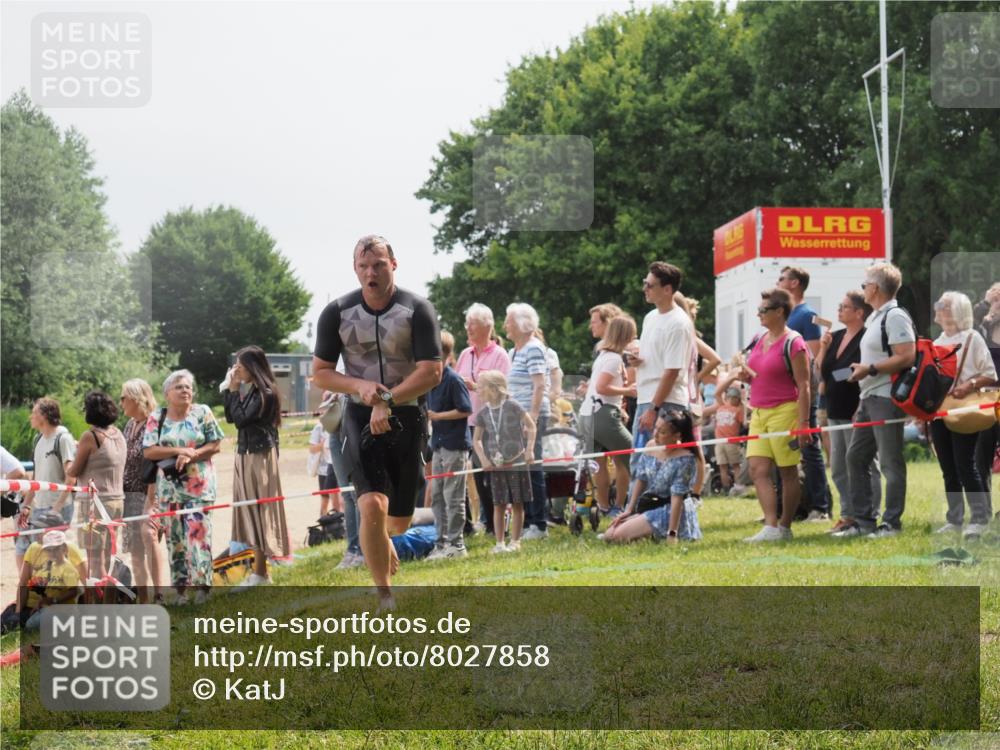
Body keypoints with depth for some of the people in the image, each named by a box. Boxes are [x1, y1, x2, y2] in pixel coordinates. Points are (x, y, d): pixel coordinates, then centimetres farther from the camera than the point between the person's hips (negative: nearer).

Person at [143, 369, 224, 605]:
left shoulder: (202, 413, 3)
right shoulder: (156, 419, 6)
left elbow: (215, 446, 0)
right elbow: (148, 451, -3)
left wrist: (191, 455, -14)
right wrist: (179, 450, -13)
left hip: (199, 486, -2)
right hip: (170, 486, 2)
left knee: (198, 533, -10)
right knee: (174, 537, 3)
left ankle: (202, 585, -7)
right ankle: (180, 588, 9)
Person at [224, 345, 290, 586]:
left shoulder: (265, 394, -14)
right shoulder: (251, 391, 12)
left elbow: (240, 419, -18)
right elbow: (230, 418, 15)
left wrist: (235, 391, -10)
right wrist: (230, 390, 7)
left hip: (260, 456, -9)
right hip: (246, 455, 9)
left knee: (258, 508, -6)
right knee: (250, 510, 9)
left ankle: (260, 572, -4)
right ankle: (259, 570, 12)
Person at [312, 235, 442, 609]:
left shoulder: (417, 310, -7)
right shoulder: (337, 313, -1)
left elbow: (432, 372, -11)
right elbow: (320, 372, 4)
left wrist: (387, 399, -20)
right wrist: (360, 387, -14)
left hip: (406, 418, 0)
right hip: (361, 419, 0)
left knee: (399, 521, 7)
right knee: (373, 505, -21)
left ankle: (383, 544, 46)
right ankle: (385, 596, -10)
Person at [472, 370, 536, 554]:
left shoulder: (512, 406, -8)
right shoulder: (483, 413, 3)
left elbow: (531, 426, -4)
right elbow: (476, 439, 10)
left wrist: (529, 450, -11)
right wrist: (484, 459, -2)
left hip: (516, 462, -3)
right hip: (495, 464, 3)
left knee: (517, 503, 2)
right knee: (499, 504, 4)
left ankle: (515, 541, 9)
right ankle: (499, 542, 9)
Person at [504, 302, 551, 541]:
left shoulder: (533, 349, -10)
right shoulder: (514, 351, 18)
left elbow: (539, 385, -16)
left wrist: (533, 416, -21)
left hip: (532, 416, -9)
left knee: (532, 468, -7)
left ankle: (539, 525, -3)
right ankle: (527, 521, 15)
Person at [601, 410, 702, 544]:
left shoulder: (684, 459, -21)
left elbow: (677, 497, -24)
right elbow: (640, 480, 9)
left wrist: (672, 534, -26)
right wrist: (629, 510, 5)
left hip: (671, 512, -8)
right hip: (649, 506, 8)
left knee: (619, 536, -19)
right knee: (608, 535, 3)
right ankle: (655, 534, 11)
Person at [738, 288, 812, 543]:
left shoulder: (793, 344, -10)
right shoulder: (758, 340, 14)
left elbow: (804, 386, -13)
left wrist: (803, 422, -18)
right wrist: (745, 375, 4)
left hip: (784, 411, -8)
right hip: (759, 412, 8)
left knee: (787, 471, 2)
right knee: (757, 469, -5)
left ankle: (785, 527, 8)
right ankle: (771, 526, -9)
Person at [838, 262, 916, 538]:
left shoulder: (895, 317, -12)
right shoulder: (876, 318, 19)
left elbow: (907, 357, -21)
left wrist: (869, 369, -19)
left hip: (887, 399, -11)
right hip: (870, 398, 11)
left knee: (890, 461, -5)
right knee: (856, 456, 10)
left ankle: (891, 523, -1)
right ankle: (863, 520, 14)